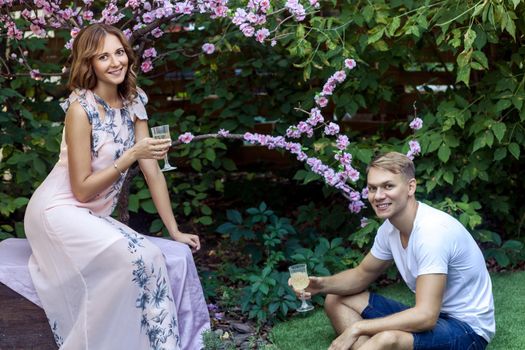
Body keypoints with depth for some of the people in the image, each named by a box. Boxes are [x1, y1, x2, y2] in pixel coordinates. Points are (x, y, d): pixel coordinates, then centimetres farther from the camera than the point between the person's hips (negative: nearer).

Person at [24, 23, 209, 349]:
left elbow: (153, 170, 4)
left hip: (94, 217, 7)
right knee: (137, 258, -27)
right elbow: (82, 189, -17)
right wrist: (133, 154, -24)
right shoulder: (81, 108, -19)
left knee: (153, 259, -15)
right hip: (59, 212, -7)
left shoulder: (133, 103, 2)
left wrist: (175, 231, 3)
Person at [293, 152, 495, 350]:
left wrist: (357, 328, -25)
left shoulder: (433, 230, -26)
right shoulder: (391, 227, 0)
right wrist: (324, 284, -5)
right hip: (431, 315, 9)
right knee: (336, 301, 6)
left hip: (467, 329, -9)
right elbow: (363, 274, 17)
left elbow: (426, 316, -31)